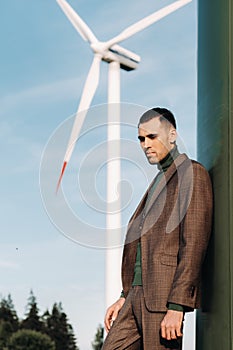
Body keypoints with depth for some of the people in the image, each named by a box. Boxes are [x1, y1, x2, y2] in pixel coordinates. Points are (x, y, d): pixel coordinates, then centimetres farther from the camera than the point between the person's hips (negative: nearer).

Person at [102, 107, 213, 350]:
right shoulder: (158, 183, 23)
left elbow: (194, 245, -15)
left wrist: (177, 307, -20)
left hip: (164, 297, -9)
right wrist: (125, 297, 19)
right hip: (137, 295, 9)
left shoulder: (192, 174, -6)